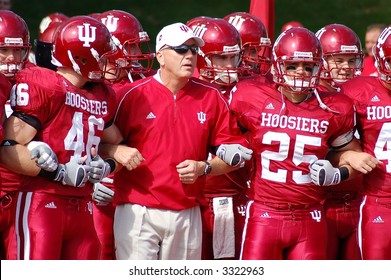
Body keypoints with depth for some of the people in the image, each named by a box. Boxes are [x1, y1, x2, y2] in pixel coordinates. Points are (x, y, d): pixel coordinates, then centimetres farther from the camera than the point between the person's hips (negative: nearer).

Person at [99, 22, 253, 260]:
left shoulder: (211, 97, 7)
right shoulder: (134, 95, -2)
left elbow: (234, 153, 10)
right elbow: (102, 144, 5)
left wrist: (203, 168, -6)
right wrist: (118, 153, -16)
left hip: (187, 214, 4)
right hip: (139, 213, -3)